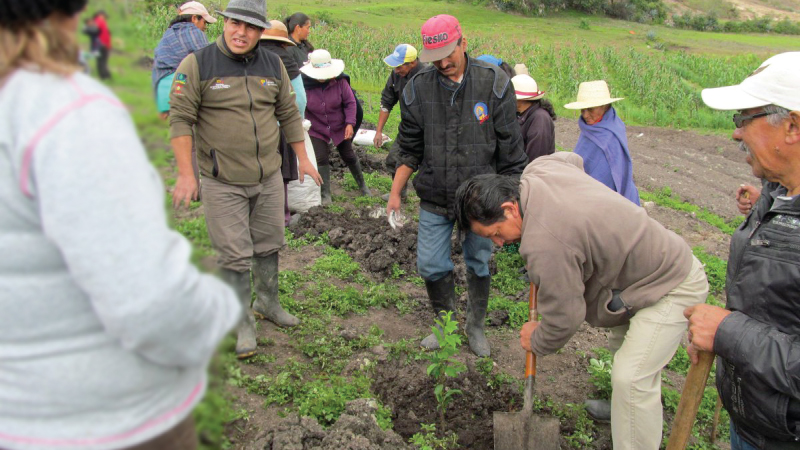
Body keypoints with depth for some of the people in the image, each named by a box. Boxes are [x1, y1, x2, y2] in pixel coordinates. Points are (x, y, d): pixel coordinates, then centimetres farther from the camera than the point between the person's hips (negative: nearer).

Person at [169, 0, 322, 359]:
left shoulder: (273, 65, 7)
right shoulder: (197, 65, -8)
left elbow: (289, 114, 15)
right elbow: (180, 118, -10)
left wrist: (302, 158, 15)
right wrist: (185, 173, -17)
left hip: (269, 178, 5)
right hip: (222, 182, -5)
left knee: (268, 245, 17)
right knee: (234, 256, 0)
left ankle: (268, 304, 36)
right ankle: (243, 325, 15)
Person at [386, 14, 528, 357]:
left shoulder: (494, 83, -10)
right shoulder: (418, 88, -5)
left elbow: (510, 150, -5)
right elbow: (410, 149, 4)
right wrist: (395, 194, 1)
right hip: (434, 200, 2)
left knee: (478, 265, 13)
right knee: (430, 265, 7)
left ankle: (475, 327, 36)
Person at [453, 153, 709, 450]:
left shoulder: (544, 243, -36)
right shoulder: (540, 167, -9)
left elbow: (564, 318, -24)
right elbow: (574, 159, 17)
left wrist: (537, 343, -2)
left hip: (672, 287, -10)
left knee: (631, 377, -14)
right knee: (623, 344, 27)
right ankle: (625, 407, 49)